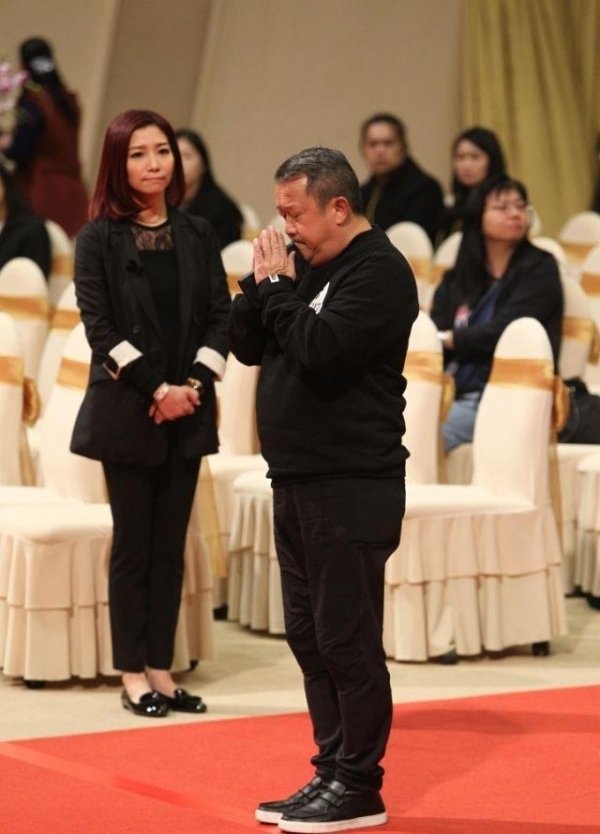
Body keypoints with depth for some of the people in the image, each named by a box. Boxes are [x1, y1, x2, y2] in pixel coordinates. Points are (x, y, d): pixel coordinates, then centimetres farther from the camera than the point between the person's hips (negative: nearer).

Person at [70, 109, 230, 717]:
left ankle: (161, 669, 12)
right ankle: (132, 674, 7)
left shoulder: (198, 235, 7)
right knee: (133, 543, 1)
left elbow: (220, 315, 5)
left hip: (188, 410, 4)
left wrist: (194, 383, -10)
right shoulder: (98, 238, -3)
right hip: (125, 411, -3)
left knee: (171, 543, 6)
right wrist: (156, 389, -15)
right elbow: (100, 326, -9)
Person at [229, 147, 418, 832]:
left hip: (352, 487, -9)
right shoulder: (307, 265, 14)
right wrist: (262, 280, -1)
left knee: (346, 638, -5)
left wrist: (279, 285, -13)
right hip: (298, 481, 9)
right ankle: (331, 772, 21)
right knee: (309, 636, 13)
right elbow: (245, 345, 13)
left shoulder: (378, 271, -12)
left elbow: (320, 350, -24)